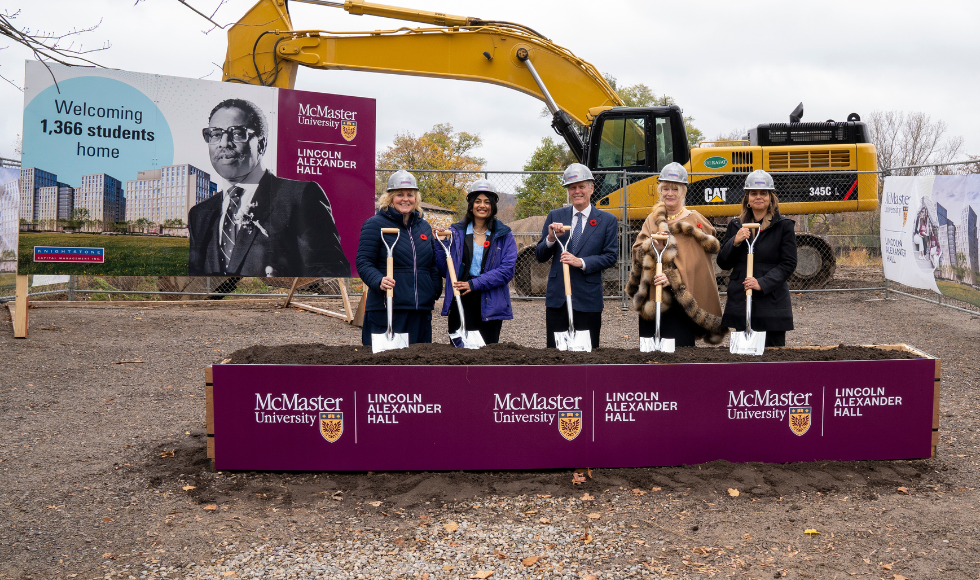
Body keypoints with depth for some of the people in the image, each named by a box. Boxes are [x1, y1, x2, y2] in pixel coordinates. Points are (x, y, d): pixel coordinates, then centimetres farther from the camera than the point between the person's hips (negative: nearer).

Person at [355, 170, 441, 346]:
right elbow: (363, 262, -7)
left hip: (421, 310, 6)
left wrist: (435, 290, 11)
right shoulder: (375, 224, -1)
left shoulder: (424, 226, 18)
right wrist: (379, 281, -25)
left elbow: (433, 264, 24)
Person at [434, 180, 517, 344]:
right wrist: (441, 244, -6)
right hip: (460, 301, 0)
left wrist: (474, 283, -15)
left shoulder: (504, 235, 5)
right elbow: (445, 270, 9)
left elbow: (507, 270, -6)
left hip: (490, 305, 0)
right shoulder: (456, 232, 8)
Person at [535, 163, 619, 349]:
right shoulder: (555, 216, 9)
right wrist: (551, 238, -12)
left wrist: (581, 262, -15)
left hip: (588, 298, -1)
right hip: (557, 297, 2)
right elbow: (540, 257, 8)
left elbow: (611, 257, -1)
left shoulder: (607, 220, 4)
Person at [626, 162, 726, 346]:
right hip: (652, 300, 4)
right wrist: (652, 246, -15)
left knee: (680, 343, -6)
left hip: (681, 301, -4)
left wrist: (672, 278, -20)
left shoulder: (695, 221, -1)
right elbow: (637, 253, 5)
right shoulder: (652, 219, 12)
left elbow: (693, 264, -7)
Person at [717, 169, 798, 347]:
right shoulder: (736, 225, 11)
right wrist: (735, 242, -9)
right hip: (740, 304, 3)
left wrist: (762, 283, -16)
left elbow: (789, 264, -4)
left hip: (773, 302, -3)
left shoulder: (784, 226, 2)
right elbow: (723, 263, 9)